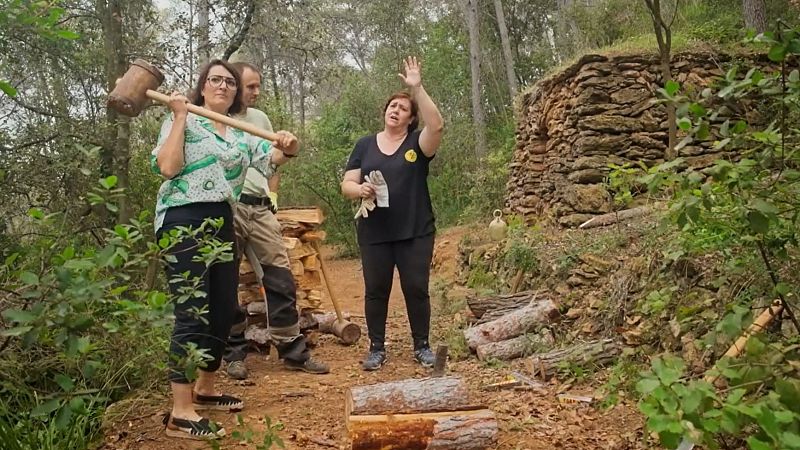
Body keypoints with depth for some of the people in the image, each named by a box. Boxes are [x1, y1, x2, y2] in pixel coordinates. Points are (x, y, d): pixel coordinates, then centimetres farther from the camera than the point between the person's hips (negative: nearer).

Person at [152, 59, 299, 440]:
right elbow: (167, 167, -15)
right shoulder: (181, 121, -1)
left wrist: (286, 149, -20)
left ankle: (205, 389, 30)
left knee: (224, 310, 12)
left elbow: (269, 159, 2)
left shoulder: (241, 134, 16)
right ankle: (180, 413, -7)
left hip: (222, 223, 7)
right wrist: (179, 116, -12)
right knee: (192, 314, -12)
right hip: (184, 221, -7)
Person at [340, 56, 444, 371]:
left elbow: (437, 124, -19)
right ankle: (376, 348, 20)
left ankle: (422, 346, 20)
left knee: (416, 288, 3)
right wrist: (360, 190, -17)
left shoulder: (418, 143, 3)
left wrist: (417, 88, -22)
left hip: (415, 231, -1)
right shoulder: (365, 145, 9)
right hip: (374, 233, 2)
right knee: (376, 290, 6)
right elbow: (347, 185, 6)